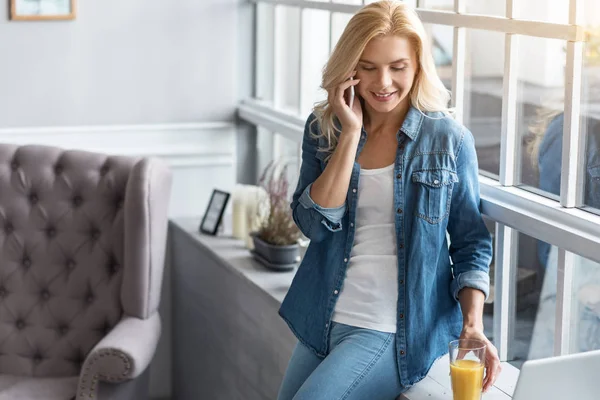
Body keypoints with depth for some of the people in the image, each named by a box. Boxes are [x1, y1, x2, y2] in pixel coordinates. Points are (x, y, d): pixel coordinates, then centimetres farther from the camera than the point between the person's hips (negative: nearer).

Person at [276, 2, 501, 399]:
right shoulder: (323, 128, 3)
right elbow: (314, 224, -9)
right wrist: (351, 135, -14)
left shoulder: (449, 139, -5)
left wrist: (473, 323, -15)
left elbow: (470, 243, 1)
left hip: (397, 332, -4)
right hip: (323, 323, 4)